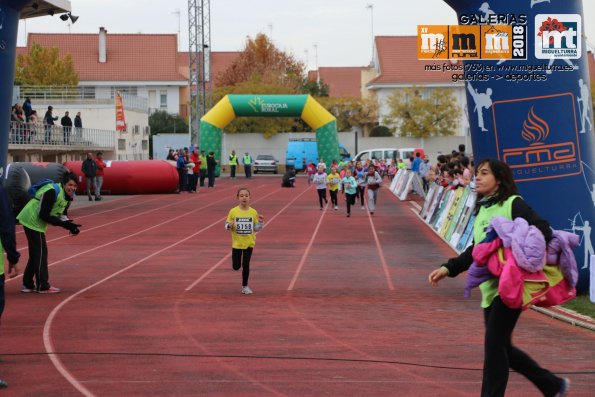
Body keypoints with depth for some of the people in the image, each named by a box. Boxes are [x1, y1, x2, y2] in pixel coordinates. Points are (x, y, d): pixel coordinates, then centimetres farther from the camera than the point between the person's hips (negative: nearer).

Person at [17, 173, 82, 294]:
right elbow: (43, 215, -27)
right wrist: (64, 224, -28)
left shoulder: (67, 195, 2)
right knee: (40, 252, -7)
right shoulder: (52, 192, -26)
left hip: (36, 222, 10)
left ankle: (28, 285, 26)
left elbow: (62, 214, 8)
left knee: (36, 253, 16)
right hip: (32, 221, -10)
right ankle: (43, 286, -2)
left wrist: (69, 225, -12)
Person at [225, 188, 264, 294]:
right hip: (237, 243, 0)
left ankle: (245, 286, 13)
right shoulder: (233, 211, -6)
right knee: (236, 266, 3)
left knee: (246, 265, -2)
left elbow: (256, 228, 4)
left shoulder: (253, 212, -3)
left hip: (249, 243, 0)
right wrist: (230, 225, -23)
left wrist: (261, 222, -14)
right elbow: (226, 226, -1)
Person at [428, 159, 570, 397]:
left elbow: (542, 230, -15)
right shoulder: (482, 211, 16)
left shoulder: (513, 204, -7)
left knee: (494, 343, -12)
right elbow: (475, 251, 21)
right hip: (489, 288, 8)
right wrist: (448, 269, 10)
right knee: (503, 348, 12)